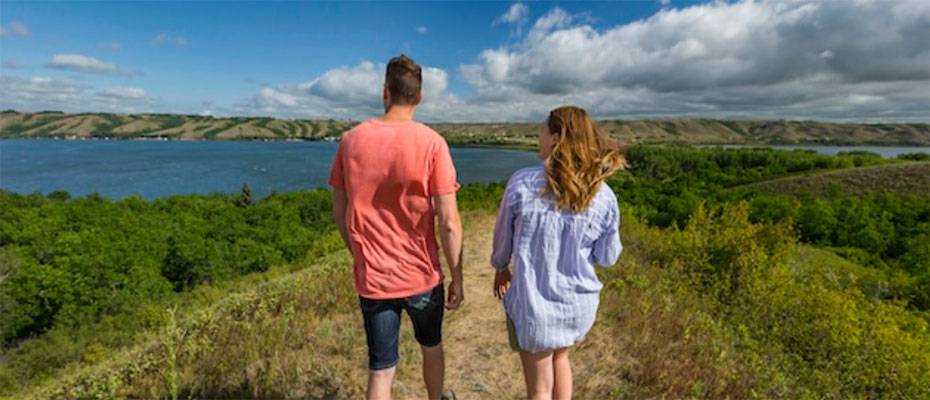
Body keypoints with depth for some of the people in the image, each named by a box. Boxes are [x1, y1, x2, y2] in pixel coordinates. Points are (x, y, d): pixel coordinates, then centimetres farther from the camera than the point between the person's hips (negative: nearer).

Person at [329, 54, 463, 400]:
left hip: (371, 277, 2)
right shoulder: (431, 143, -13)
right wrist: (457, 278, -4)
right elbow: (449, 222, -15)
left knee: (380, 369, 15)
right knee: (431, 345, 26)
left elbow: (339, 212, 4)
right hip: (422, 275, -1)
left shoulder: (351, 140, -4)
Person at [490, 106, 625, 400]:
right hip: (579, 304, 3)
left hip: (532, 306, -2)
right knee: (560, 357, 33)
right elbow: (607, 257, 1)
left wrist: (500, 268, 17)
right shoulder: (604, 196, -11)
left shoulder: (521, 184, -17)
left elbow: (503, 239, -2)